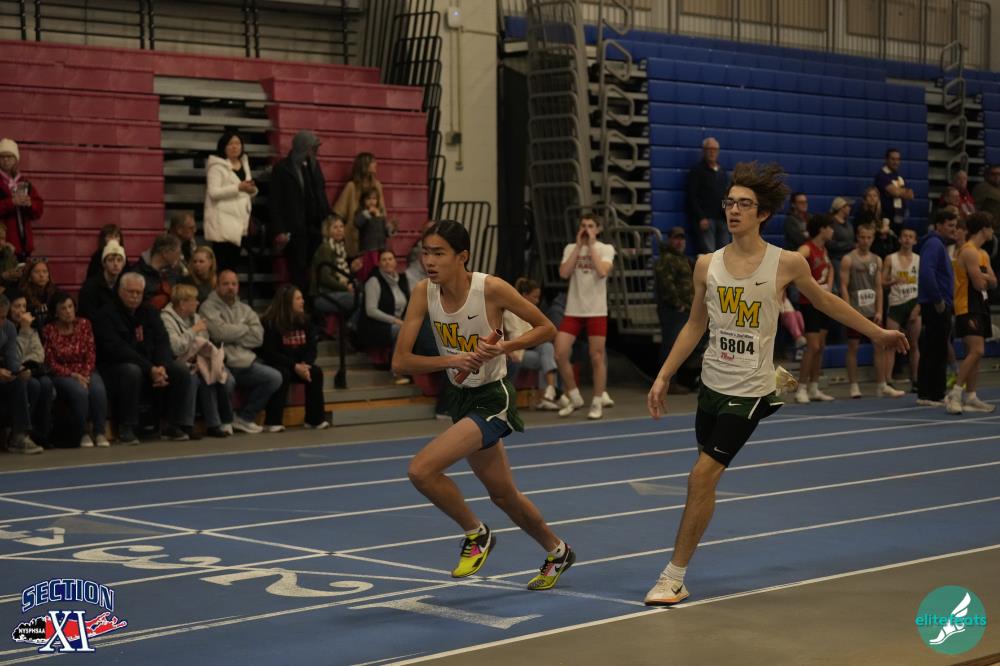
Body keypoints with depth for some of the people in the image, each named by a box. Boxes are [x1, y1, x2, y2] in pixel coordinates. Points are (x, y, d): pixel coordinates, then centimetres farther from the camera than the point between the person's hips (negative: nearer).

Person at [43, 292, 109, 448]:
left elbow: (91, 354, 3)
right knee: (79, 391, -34)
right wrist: (73, 375, -16)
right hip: (62, 375, -3)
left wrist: (85, 375, -12)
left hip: (85, 371, 3)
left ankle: (100, 432, -21)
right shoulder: (49, 330, -6)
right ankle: (82, 434, -17)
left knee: (98, 390, -30)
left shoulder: (84, 324, 4)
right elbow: (51, 363, -7)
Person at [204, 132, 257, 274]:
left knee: (234, 263, 8)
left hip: (240, 221, 7)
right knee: (223, 264, -12)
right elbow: (213, 192, -17)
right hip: (223, 222, -7)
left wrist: (252, 189, -1)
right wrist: (238, 187, -23)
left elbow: (249, 191, 23)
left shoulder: (244, 164, 17)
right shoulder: (217, 166, -6)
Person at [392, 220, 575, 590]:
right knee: (503, 494, 21)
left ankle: (477, 535, 2)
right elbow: (400, 362, -12)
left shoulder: (491, 289, -21)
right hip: (460, 397, 7)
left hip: (492, 400, -6)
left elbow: (546, 328, -10)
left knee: (421, 470, -23)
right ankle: (557, 552, 45)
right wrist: (450, 360, -27)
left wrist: (504, 347, -25)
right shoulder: (424, 293, -9)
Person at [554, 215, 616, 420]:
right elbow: (564, 273, -10)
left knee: (597, 357, 0)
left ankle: (597, 403, 12)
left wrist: (591, 245, -12)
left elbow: (602, 271, -18)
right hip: (573, 310, 2)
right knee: (560, 354, -7)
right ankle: (574, 398, 10)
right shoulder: (570, 248, 7)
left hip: (596, 312, -2)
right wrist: (579, 245, -8)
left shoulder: (605, 249, 1)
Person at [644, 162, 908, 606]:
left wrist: (876, 332, 18)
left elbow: (823, 300, 10)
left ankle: (674, 578, -6)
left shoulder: (787, 264, -7)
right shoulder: (707, 265, 1)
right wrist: (663, 377, 7)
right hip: (711, 384, 4)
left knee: (703, 475, -12)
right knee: (706, 475, 10)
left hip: (749, 390, -4)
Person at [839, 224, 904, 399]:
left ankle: (881, 386, 7)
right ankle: (853, 386, 6)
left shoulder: (877, 260, 10)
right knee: (853, 347, 0)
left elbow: (878, 287, 11)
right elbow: (844, 287, -8)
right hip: (855, 312, -5)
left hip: (872, 312, 5)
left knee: (880, 347, 2)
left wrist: (879, 311, 2)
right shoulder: (848, 260, -4)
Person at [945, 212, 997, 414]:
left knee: (975, 354, 9)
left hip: (980, 307, 10)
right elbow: (979, 283, -17)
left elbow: (993, 282, 11)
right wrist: (985, 278, 4)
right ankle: (954, 394, -21)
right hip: (968, 308, -10)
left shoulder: (983, 254, 18)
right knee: (976, 351, -20)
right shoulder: (969, 252, -13)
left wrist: (983, 276, -8)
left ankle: (970, 397, 12)